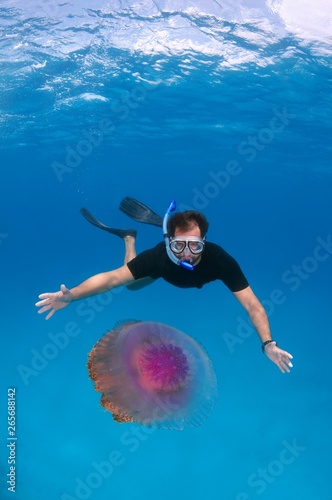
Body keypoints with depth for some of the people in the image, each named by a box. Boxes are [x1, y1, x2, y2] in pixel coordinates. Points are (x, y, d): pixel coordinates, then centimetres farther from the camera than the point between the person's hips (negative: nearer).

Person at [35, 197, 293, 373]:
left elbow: (252, 305, -47)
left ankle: (162, 221, 37)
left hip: (198, 280, 2)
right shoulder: (160, 255, -48)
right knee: (131, 284, 22)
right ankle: (129, 236, 33)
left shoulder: (220, 260, -49)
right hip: (166, 268, -1)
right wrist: (71, 296, -65)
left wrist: (267, 343, -63)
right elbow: (113, 277, -51)